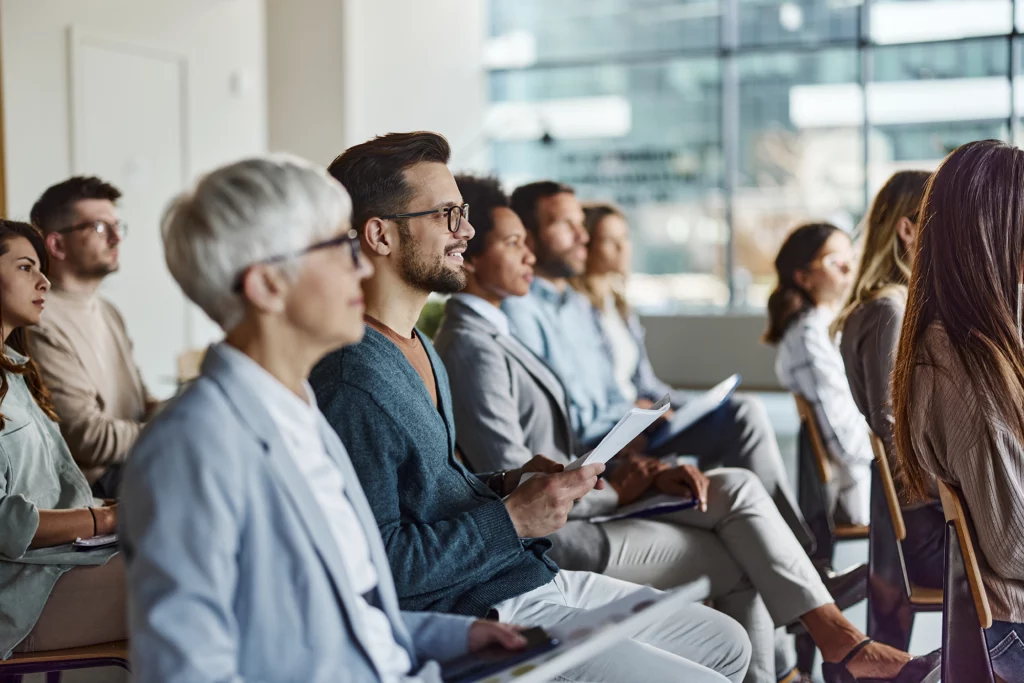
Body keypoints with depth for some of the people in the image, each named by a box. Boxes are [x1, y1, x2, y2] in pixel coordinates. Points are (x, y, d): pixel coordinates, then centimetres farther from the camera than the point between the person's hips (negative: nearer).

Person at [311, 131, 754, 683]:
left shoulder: (419, 348, 14)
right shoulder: (350, 380, -21)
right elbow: (376, 565, -24)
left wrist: (509, 485, 6)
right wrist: (513, 518, -20)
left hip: (535, 577, 10)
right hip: (478, 617, -10)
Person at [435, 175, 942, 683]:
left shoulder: (490, 333, 15)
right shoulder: (471, 349, -17)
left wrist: (646, 473, 1)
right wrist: (616, 490, -6)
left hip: (575, 503, 9)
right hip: (551, 536, -9)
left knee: (738, 486, -3)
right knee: (742, 563, -5)